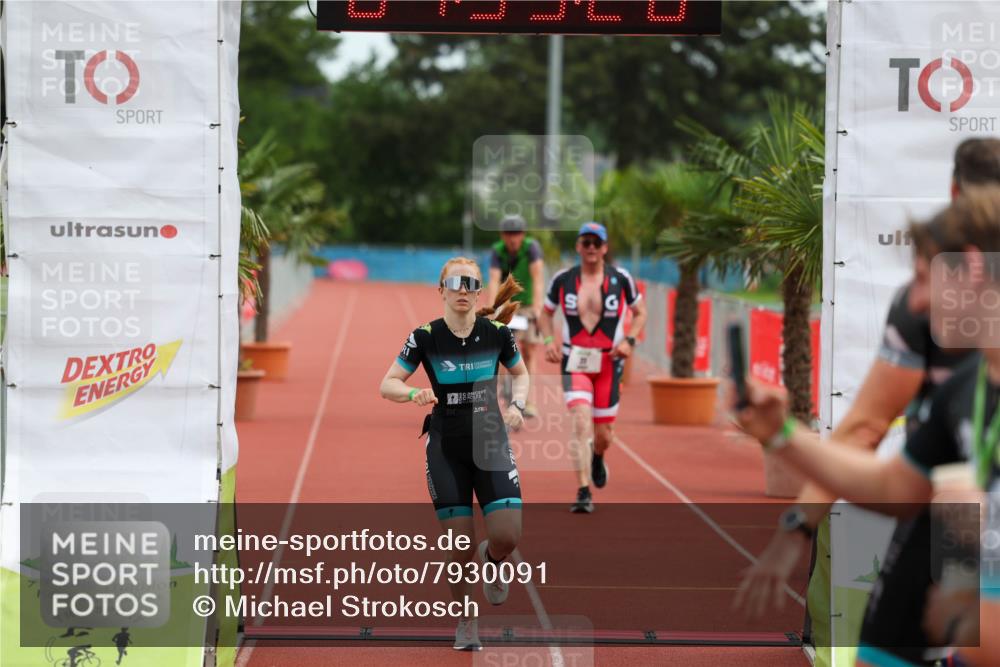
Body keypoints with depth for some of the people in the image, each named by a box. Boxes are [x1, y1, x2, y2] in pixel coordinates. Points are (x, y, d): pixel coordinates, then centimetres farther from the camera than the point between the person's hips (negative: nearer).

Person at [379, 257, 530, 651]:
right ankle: (466, 622, 19)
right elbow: (387, 385, -3)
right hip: (445, 450, -1)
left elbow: (521, 373, 14)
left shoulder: (497, 333, -4)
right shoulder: (425, 337, -8)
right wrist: (413, 393, -23)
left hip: (491, 443, 1)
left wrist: (516, 404, -6)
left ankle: (491, 560, 27)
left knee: (508, 536, -12)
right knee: (460, 545, -4)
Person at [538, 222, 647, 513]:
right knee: (581, 421, -21)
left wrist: (629, 340, -6)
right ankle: (584, 494, -21)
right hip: (574, 362, -1)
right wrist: (549, 341, -5)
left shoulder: (621, 279, -1)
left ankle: (597, 458, 46)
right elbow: (546, 314, 14)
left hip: (608, 363, 1)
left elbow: (640, 313, 11)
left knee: (603, 434, 7)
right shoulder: (562, 280, 0)